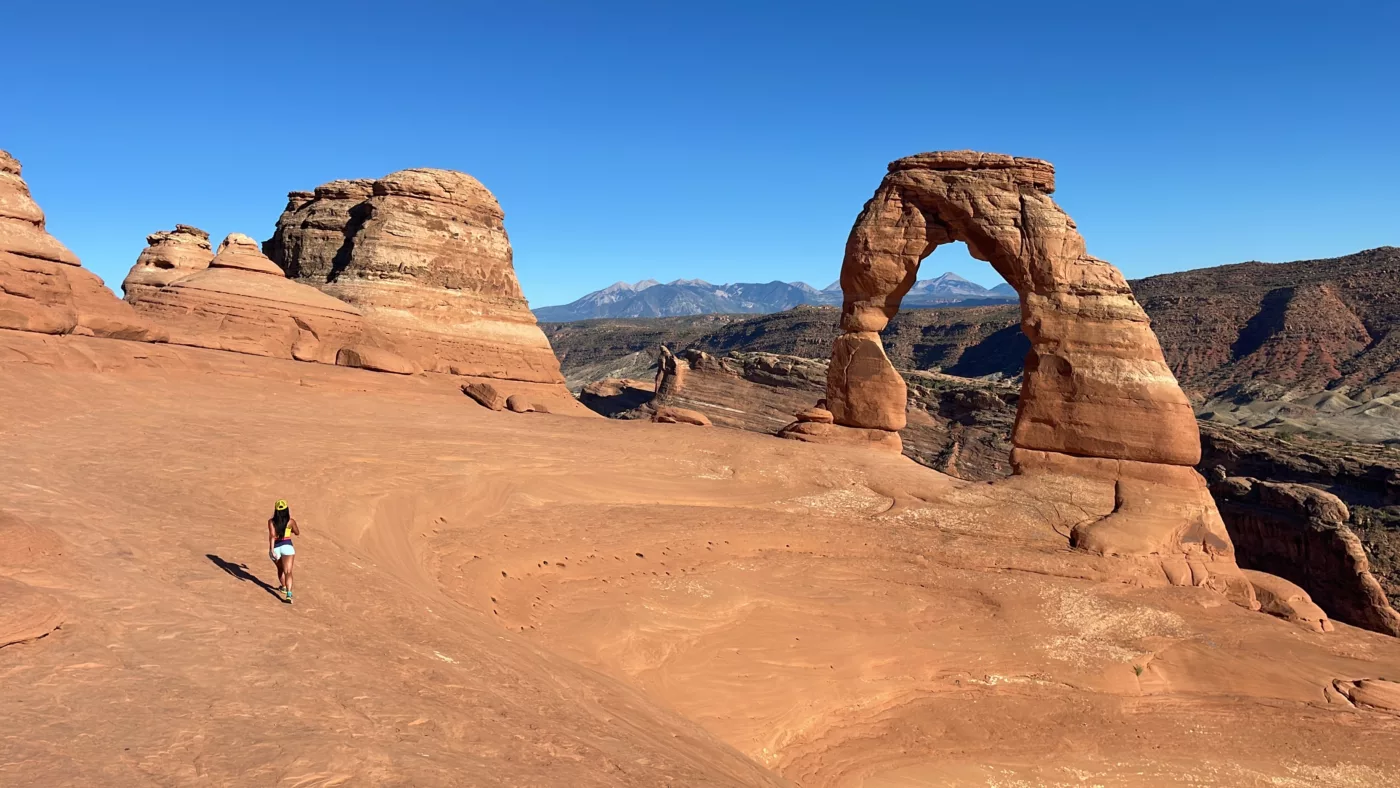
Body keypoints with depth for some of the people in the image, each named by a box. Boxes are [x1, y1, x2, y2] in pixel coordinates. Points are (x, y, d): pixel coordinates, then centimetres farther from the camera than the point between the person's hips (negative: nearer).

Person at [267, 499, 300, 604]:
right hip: (287, 547, -2)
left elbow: (272, 535, -15)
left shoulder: (271, 522, -2)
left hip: (275, 548, 2)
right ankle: (289, 593, -28)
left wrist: (271, 550, -19)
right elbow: (297, 533, 16)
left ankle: (283, 587, 48)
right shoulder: (291, 521, 0)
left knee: (280, 569, 27)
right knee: (288, 572, -10)